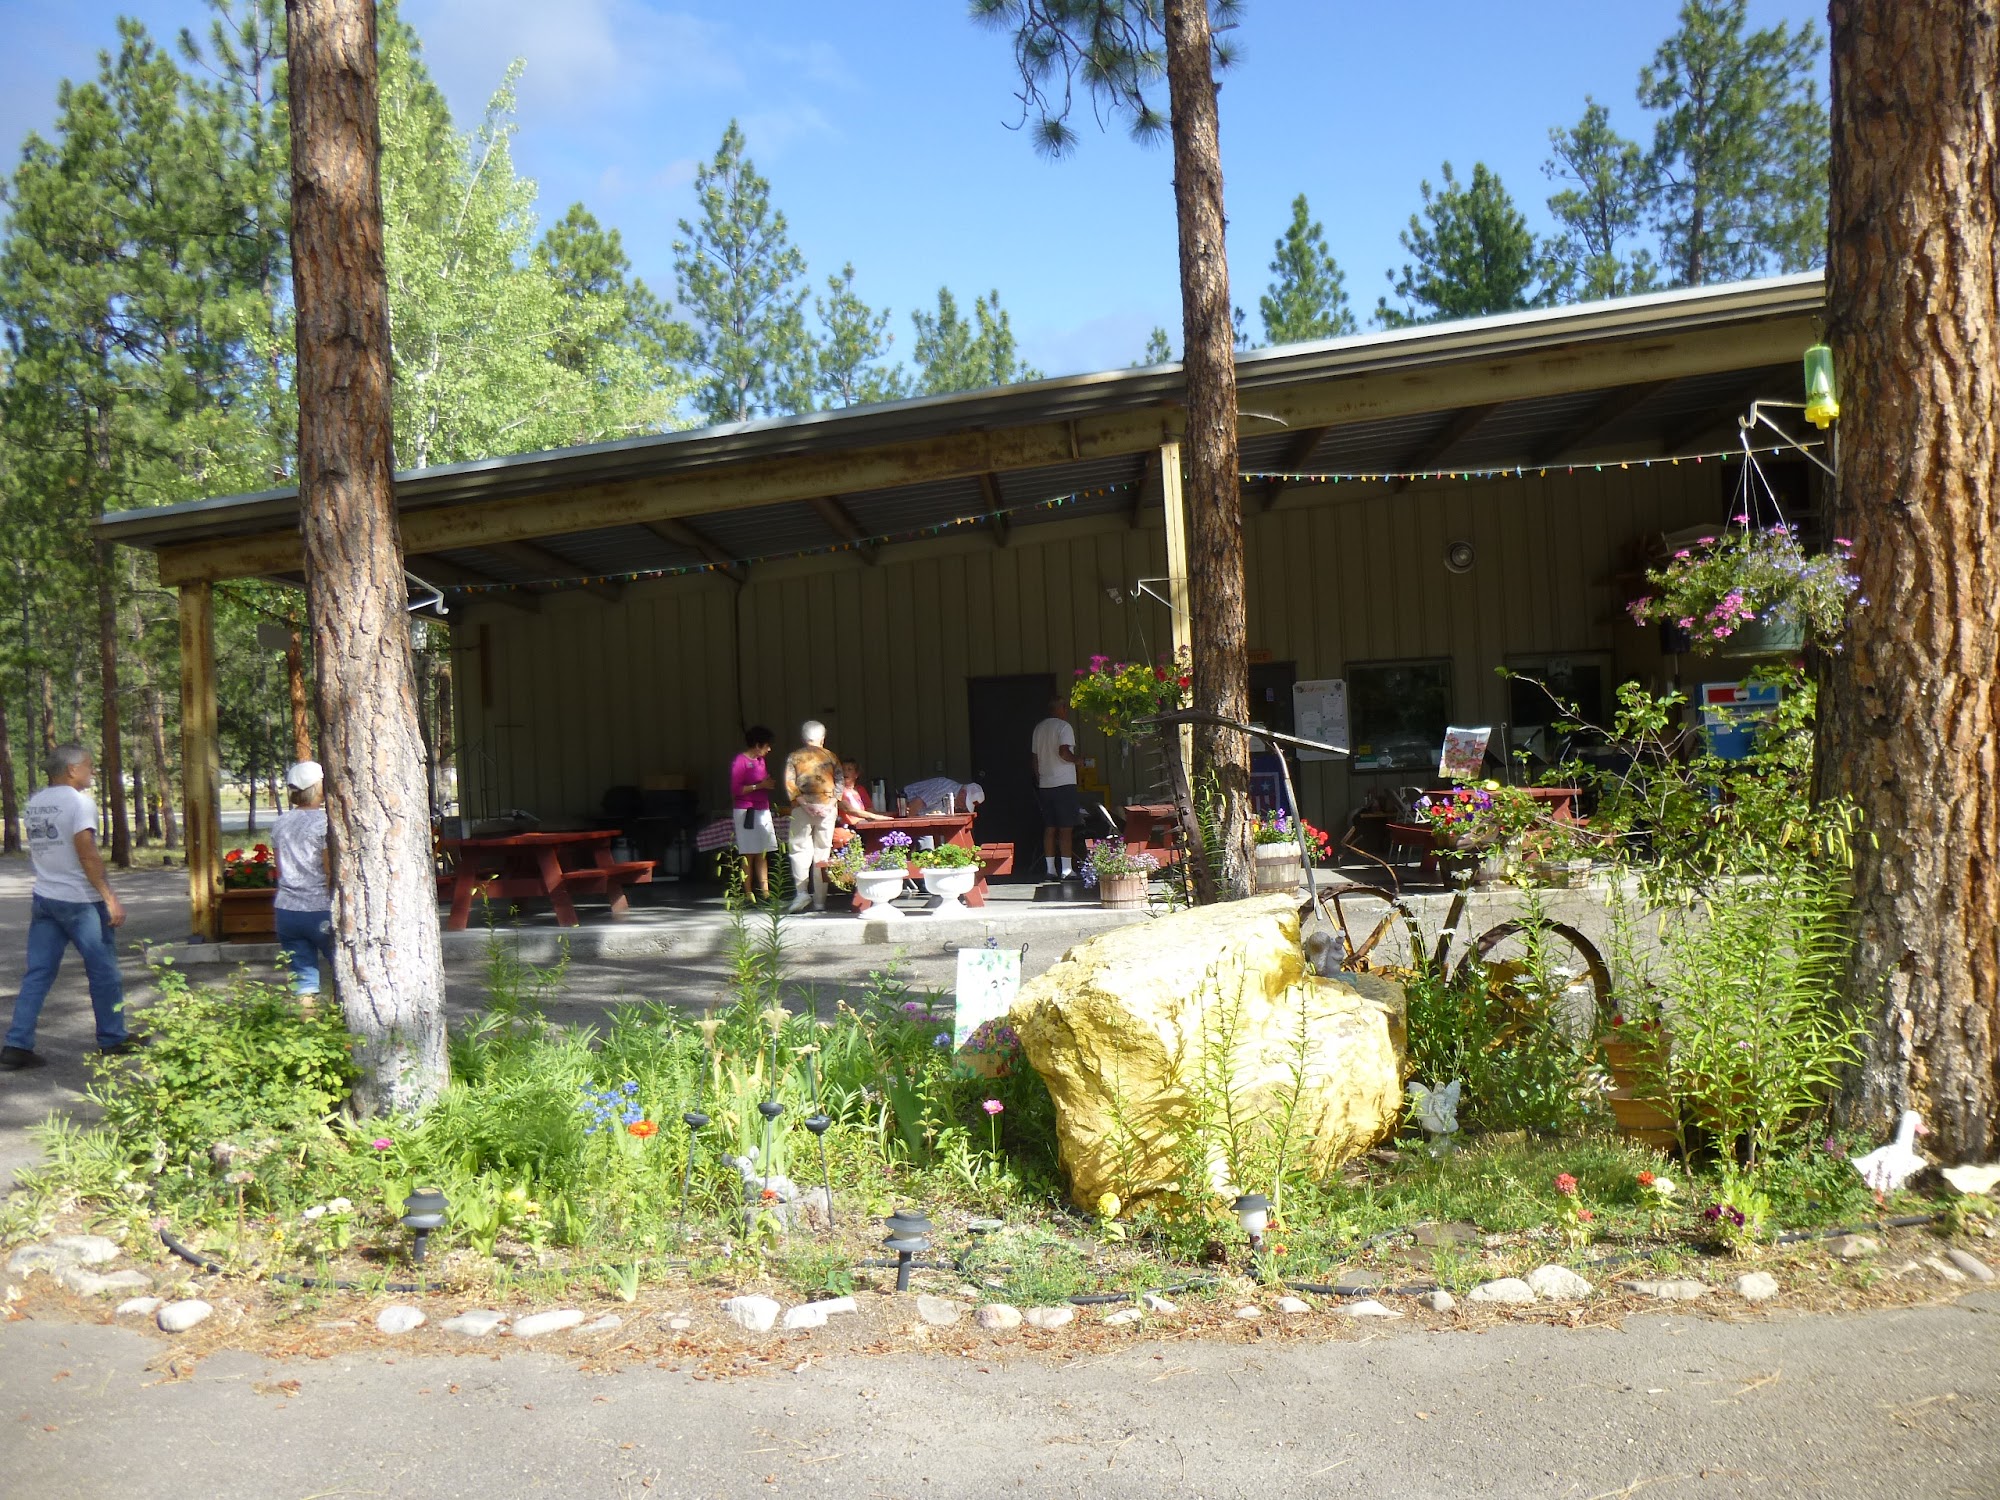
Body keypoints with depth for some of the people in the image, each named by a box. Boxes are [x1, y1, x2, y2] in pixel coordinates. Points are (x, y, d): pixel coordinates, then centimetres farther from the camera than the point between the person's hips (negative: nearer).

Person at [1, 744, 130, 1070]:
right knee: (104, 972, 6)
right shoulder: (79, 801, -14)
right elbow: (87, 855, -20)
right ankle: (112, 1039, 15)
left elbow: (34, 851, 20)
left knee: (37, 975, 7)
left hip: (44, 898, 7)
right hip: (80, 901, -7)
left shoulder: (34, 803, 11)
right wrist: (111, 898, -19)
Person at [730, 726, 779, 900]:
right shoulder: (740, 761, -9)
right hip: (747, 812, -8)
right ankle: (749, 895, -5)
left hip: (763, 810, 8)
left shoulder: (760, 760, 15)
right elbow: (735, 790, -15)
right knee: (749, 855, -7)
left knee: (763, 853, 5)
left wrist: (770, 783, 11)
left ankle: (764, 892, 5)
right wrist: (759, 786, -18)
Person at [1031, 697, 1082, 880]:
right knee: (1066, 829, -4)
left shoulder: (1039, 728, 14)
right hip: (1064, 783, -7)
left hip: (1045, 785, 7)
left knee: (1049, 828, 9)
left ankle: (1050, 869, 9)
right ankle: (1066, 870, -6)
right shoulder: (1063, 726, -8)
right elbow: (1064, 752, -21)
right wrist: (1076, 760, -3)